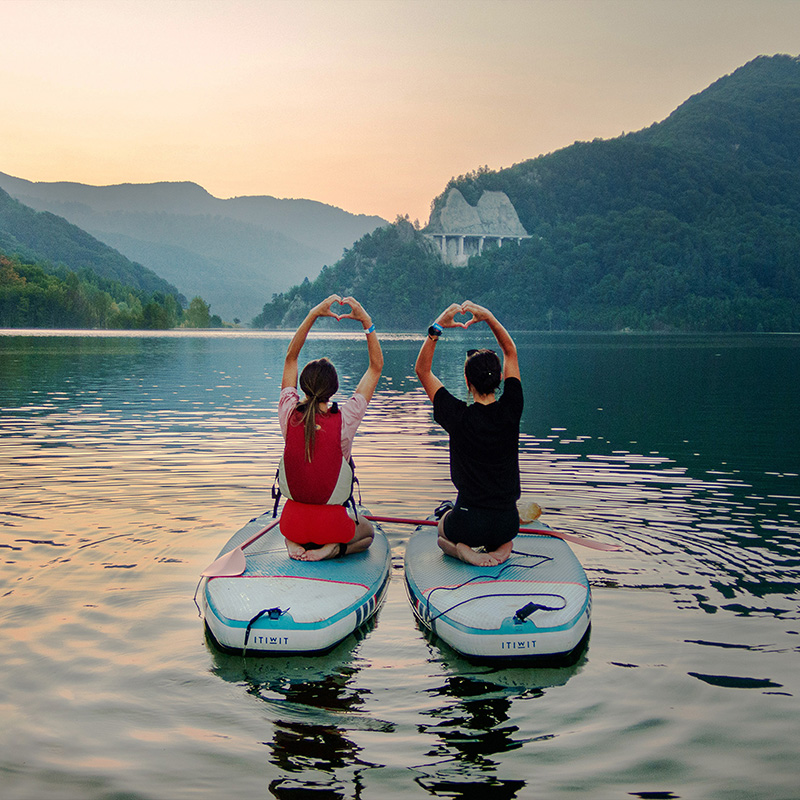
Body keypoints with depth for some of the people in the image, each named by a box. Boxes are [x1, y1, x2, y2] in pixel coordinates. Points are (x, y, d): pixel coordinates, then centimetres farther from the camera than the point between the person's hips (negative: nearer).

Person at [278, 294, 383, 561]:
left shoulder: (289, 415, -10)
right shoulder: (344, 420, -17)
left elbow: (291, 356, 2)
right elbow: (376, 366, -6)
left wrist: (313, 314, 2)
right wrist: (366, 321, -4)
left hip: (294, 522, 3)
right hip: (331, 523, -3)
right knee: (368, 531, 31)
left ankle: (297, 544, 7)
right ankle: (330, 548, 0)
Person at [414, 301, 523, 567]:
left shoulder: (459, 417, -16)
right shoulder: (510, 411, -10)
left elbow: (422, 369, -5)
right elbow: (511, 352, 4)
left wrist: (437, 328, -12)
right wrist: (489, 317, -5)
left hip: (469, 524, -2)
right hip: (507, 523, 2)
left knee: (444, 527, 34)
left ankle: (462, 548, 0)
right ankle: (501, 547, 7)